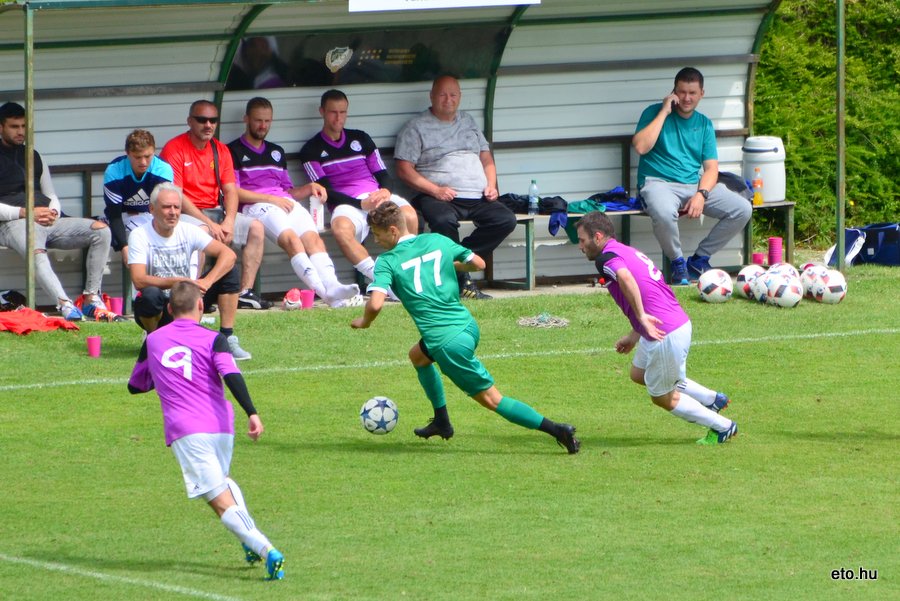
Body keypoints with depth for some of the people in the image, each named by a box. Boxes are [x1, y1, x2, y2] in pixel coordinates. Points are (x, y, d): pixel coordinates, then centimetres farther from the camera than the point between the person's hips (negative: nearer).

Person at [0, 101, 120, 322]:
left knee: (100, 230, -15)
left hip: (47, 221, 6)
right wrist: (27, 212, -13)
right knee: (36, 252, -41)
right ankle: (65, 304, -58)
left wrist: (53, 212, 2)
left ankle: (92, 299, -22)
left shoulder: (33, 156, 25)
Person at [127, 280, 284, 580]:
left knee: (222, 502, -9)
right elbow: (232, 375, -13)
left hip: (185, 431, -2)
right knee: (223, 479, 32)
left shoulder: (153, 340, 13)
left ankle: (266, 550, -30)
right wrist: (251, 413, -22)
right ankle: (252, 540, 16)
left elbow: (134, 385, 26)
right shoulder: (212, 340, 5)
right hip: (222, 426, 2)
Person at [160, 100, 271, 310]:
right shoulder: (174, 149, -10)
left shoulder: (221, 150, 11)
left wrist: (228, 222, -14)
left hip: (215, 212, 7)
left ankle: (246, 292, -11)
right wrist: (208, 223, -22)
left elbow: (230, 190, 6)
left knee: (256, 228, -8)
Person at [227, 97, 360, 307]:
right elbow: (233, 192, -3)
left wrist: (310, 188, 8)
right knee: (291, 238, -32)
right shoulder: (233, 151, 9)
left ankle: (332, 288, -46)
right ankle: (321, 290, -50)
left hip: (285, 203, 6)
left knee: (313, 238, -24)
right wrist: (271, 199, -9)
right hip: (255, 206, -6)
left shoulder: (276, 152, 31)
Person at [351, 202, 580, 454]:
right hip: (468, 327, 8)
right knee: (418, 355, 33)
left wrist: (364, 321, 2)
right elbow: (478, 263, 17)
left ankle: (556, 430, -8)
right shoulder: (438, 241, 9)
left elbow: (376, 303, -20)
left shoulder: (387, 262, -8)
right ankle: (442, 423, 40)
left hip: (447, 343, -8)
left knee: (491, 398, 0)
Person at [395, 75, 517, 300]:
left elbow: (486, 159, 28)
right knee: (444, 221, -38)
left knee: (506, 220, -21)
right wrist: (435, 190, -14)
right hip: (440, 197, -5)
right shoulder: (417, 127, 7)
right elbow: (404, 170, -2)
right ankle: (462, 280, -25)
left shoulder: (468, 122, 25)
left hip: (477, 197, 5)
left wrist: (491, 185, 7)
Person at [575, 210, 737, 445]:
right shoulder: (629, 252, 17)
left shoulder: (607, 257, -13)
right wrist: (635, 335, 30)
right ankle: (711, 399, 31)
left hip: (665, 336, -10)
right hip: (680, 322, 10)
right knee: (638, 374, 30)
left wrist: (641, 316, -41)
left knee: (663, 397, 12)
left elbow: (625, 277, -37)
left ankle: (723, 428, 22)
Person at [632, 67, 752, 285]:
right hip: (659, 183, -5)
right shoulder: (655, 113, 3)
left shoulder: (704, 124, 14)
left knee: (742, 209, -14)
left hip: (695, 185, 5)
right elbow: (641, 146, -16)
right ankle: (677, 263, -12)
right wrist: (664, 112, -12)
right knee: (664, 213, -41)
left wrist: (701, 195, -15)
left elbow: (711, 168, 6)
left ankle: (699, 259, 0)